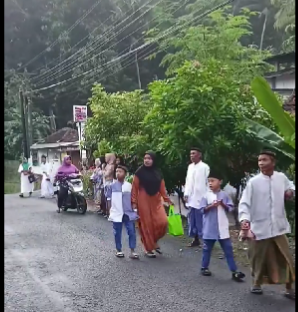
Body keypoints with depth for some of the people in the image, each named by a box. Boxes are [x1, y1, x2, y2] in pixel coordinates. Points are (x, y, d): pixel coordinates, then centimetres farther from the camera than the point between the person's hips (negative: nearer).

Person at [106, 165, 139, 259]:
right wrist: (110, 209, 2)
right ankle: (118, 250, 24)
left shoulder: (129, 185, 0)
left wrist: (133, 209, 5)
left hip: (128, 212, 0)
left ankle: (132, 251, 5)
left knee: (132, 232, -3)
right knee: (117, 233, 9)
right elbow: (109, 198, 6)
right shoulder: (112, 186, -1)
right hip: (117, 213, 0)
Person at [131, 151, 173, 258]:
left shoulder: (157, 173, 7)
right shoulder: (139, 172, -4)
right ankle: (148, 248, 14)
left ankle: (154, 241, 15)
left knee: (162, 222, -10)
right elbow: (135, 188, -3)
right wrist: (134, 202, -7)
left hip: (156, 200, 3)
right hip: (144, 201, -3)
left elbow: (162, 187, 11)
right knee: (146, 224, 0)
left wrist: (167, 199, 7)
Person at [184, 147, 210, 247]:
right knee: (192, 221, 12)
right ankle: (195, 240, 22)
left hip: (201, 198, -7)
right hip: (191, 199, 7)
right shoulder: (190, 166, 12)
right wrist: (186, 194, 8)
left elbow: (208, 182, -12)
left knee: (201, 221, -3)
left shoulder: (204, 167, -10)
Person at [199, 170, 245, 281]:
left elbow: (230, 208, 2)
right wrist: (211, 206, -20)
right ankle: (204, 267, 27)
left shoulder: (224, 195, 1)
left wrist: (223, 204, -15)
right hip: (210, 228, -1)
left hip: (222, 227, 1)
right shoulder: (206, 195, -3)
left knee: (228, 249, 2)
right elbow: (202, 209, -6)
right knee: (207, 248, 11)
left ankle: (234, 271, 5)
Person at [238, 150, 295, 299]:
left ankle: (289, 289, 23)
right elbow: (244, 203, -13)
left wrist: (290, 191, 0)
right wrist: (245, 219, -30)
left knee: (286, 259, 8)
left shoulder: (281, 177, 1)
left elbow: (290, 186, 24)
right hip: (259, 228, -3)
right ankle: (256, 284, 33)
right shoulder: (253, 182, -10)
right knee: (259, 258, 12)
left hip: (278, 227, 3)